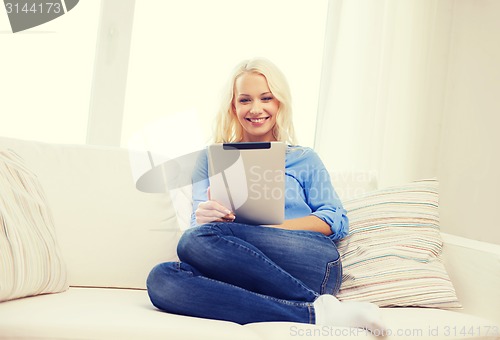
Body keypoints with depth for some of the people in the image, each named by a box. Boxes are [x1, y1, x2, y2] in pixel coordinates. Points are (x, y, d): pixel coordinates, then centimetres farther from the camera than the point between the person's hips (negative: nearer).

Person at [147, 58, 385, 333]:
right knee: (161, 280, -31)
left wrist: (264, 230, -8)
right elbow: (197, 222, 13)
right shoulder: (211, 160, 24)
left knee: (198, 240, -29)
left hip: (311, 265, -2)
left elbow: (337, 221, 8)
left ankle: (319, 308, -27)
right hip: (243, 275, 3)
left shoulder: (304, 159, 21)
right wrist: (204, 219, -13)